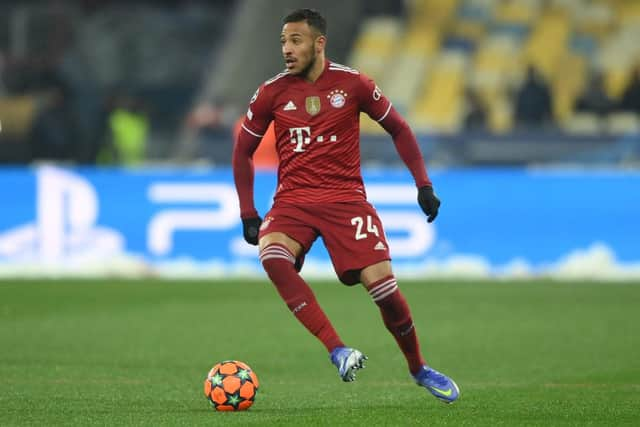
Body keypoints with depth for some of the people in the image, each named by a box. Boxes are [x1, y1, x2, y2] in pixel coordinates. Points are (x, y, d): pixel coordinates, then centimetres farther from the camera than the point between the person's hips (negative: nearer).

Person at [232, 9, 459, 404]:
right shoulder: (272, 92, 1)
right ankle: (337, 349, -31)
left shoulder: (352, 83, -1)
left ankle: (418, 368, 12)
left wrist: (424, 185, 2)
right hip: (293, 200, 1)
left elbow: (399, 129, 10)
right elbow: (243, 151, 12)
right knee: (271, 255, -31)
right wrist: (248, 214, 4)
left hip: (346, 197, -1)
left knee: (380, 281, -15)